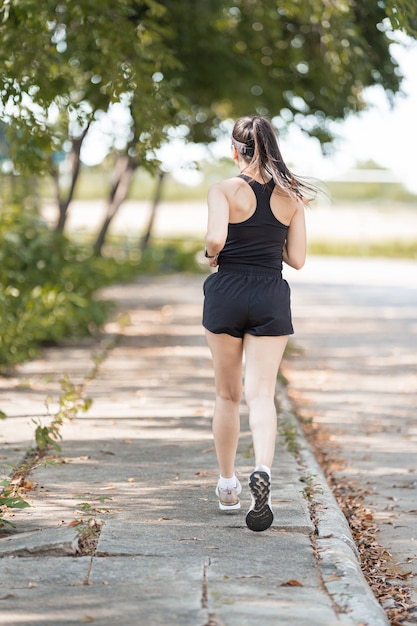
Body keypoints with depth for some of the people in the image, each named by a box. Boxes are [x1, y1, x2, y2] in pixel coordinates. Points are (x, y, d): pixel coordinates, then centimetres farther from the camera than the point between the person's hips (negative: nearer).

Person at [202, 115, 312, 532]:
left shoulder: (225, 190, -6)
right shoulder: (291, 195, 4)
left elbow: (216, 238, -22)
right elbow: (296, 259, 3)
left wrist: (210, 255, 0)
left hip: (227, 293, -1)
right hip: (271, 298, 1)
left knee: (227, 395, 13)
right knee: (262, 394, -4)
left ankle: (227, 485, 23)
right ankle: (262, 470, -30)